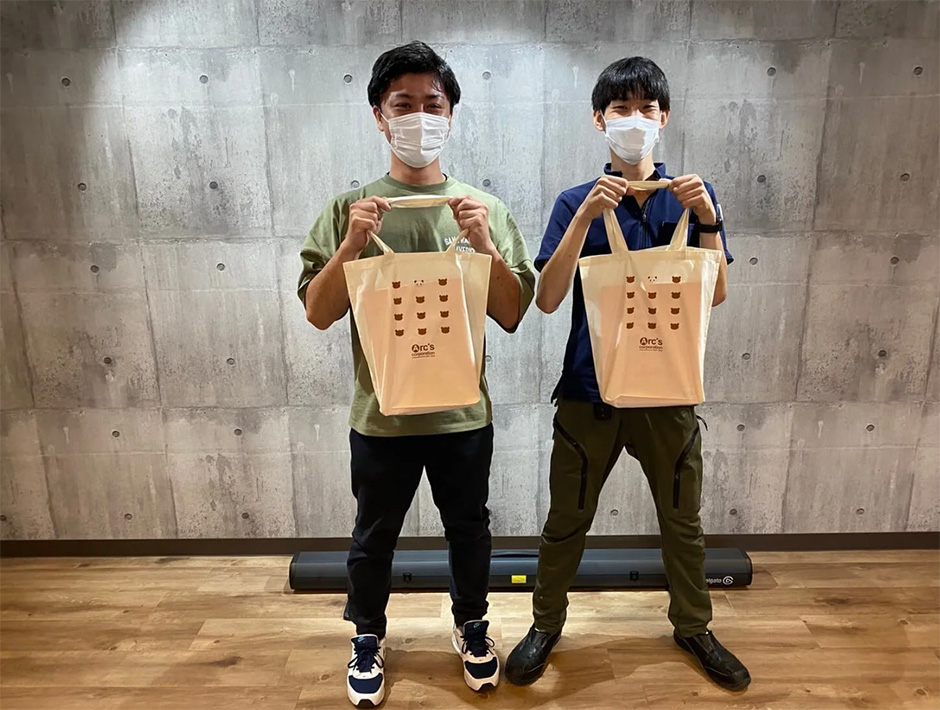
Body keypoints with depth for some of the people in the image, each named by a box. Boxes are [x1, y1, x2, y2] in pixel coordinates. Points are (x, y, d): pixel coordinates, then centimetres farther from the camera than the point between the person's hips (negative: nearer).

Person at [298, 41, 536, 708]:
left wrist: (482, 243, -20)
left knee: (469, 530, 20)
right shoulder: (350, 209, -3)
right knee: (374, 538, 18)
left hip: (463, 412, 1)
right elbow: (318, 314, -5)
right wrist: (353, 243, -20)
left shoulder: (485, 208, -3)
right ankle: (369, 636, 44)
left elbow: (513, 314, -5)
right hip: (382, 414, 0)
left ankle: (471, 624, 47)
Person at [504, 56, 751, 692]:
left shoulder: (691, 197, 3)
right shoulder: (578, 201, -2)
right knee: (567, 521, 12)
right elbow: (548, 299, -13)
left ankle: (694, 627, 43)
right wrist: (585, 216, -22)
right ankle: (547, 624, 35)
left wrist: (708, 220, -16)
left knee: (683, 521, 18)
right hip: (590, 391, -1)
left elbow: (717, 293, -3)